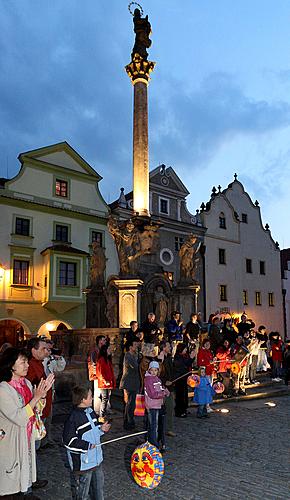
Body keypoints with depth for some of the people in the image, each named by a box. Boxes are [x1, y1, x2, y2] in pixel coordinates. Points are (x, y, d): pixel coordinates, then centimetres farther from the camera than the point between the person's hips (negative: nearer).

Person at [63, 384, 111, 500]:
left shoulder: (90, 411, 3)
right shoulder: (74, 418, -23)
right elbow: (68, 440, -22)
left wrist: (101, 429, 0)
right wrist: (87, 446, -24)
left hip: (96, 458, 8)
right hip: (82, 462, -8)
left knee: (98, 484, 23)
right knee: (82, 488, 9)